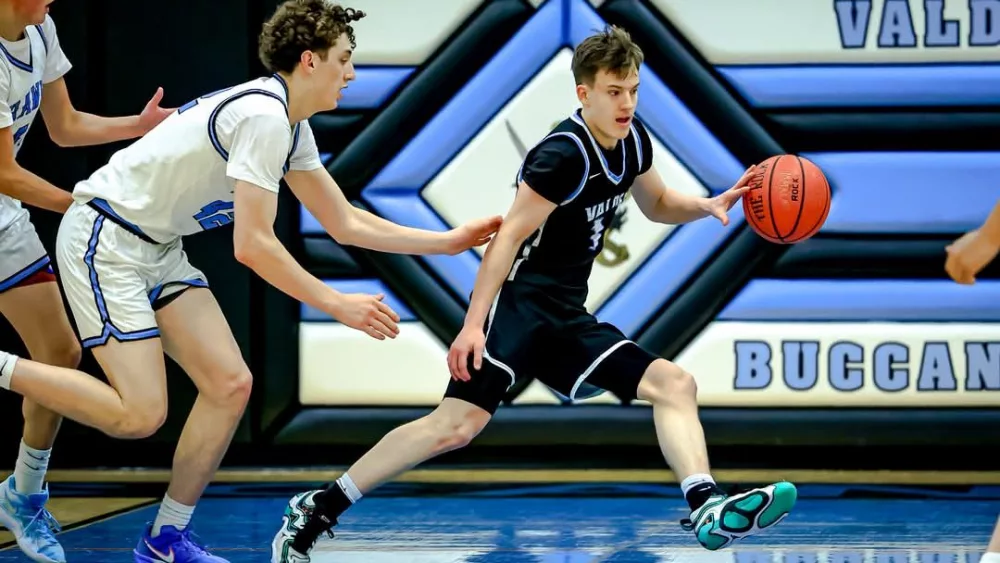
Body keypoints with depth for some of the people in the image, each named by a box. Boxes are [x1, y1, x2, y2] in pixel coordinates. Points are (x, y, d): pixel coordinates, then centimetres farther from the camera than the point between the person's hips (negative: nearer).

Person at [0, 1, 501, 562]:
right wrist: (338, 305, -19)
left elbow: (347, 223, 16)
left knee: (229, 384, 1)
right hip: (104, 240, -10)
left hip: (158, 249, 10)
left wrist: (449, 241, 13)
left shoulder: (290, 126, 9)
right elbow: (253, 244, -24)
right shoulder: (263, 116, -22)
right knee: (139, 415, -17)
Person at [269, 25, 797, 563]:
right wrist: (473, 325, -25)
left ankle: (707, 509, -17)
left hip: (566, 318, 9)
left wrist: (708, 205, 7)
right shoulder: (564, 154, -15)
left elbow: (657, 204, 29)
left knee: (674, 384, -2)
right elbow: (509, 235, -18)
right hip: (517, 302, -9)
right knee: (457, 424, -22)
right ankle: (317, 509, -17)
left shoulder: (632, 141, 10)